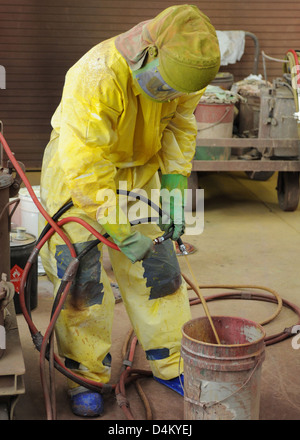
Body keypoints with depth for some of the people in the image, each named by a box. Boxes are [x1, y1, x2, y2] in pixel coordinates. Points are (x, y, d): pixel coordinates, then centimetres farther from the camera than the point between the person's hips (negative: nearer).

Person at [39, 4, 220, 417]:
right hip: (76, 177, -5)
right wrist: (120, 231, -31)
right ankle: (85, 376, 14)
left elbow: (179, 127, 0)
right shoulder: (95, 78, -36)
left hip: (138, 174, 6)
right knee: (83, 280, -3)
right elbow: (85, 168, -34)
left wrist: (175, 190, -9)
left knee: (158, 269, 6)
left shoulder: (175, 71, -15)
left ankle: (173, 364, 19)